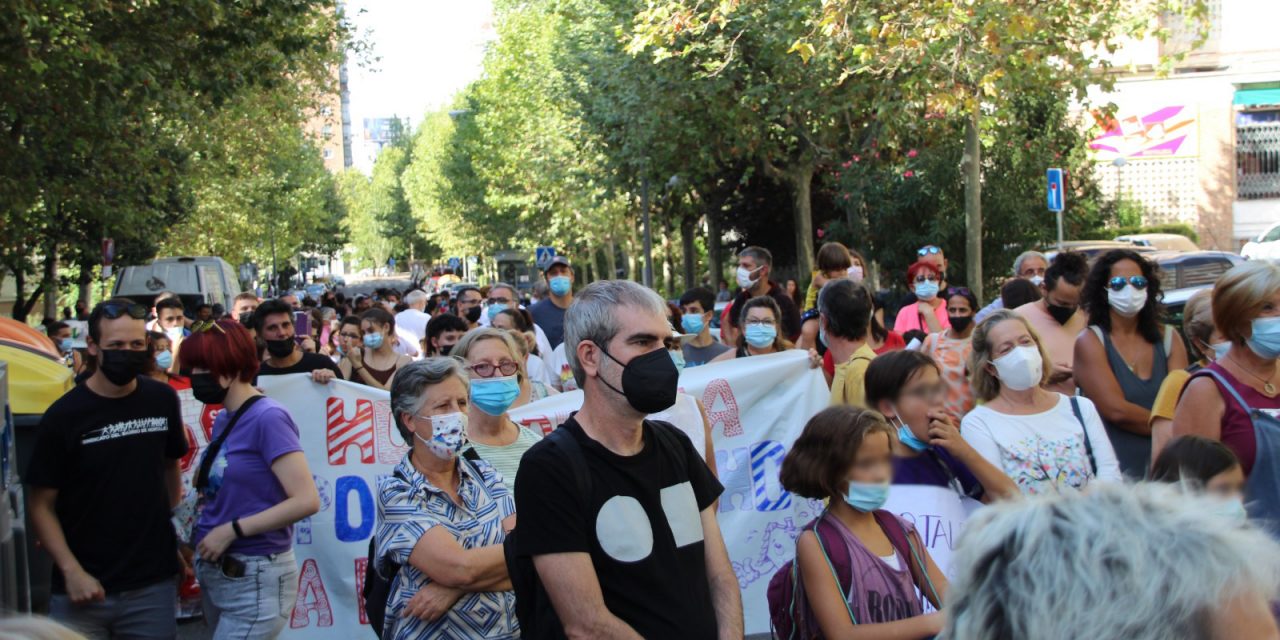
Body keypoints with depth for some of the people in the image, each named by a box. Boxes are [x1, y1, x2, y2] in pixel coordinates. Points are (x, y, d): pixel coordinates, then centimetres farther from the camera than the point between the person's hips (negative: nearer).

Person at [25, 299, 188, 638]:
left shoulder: (162, 400, 1)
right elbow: (41, 505, -6)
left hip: (153, 585, 3)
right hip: (85, 587, -2)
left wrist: (172, 527, 8)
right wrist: (72, 571, -14)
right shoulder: (63, 415, -8)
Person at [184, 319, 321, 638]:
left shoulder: (268, 418, -16)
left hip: (255, 578, -8)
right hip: (215, 571, 8)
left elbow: (306, 501, -22)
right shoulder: (222, 419, 9)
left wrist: (232, 530, -19)